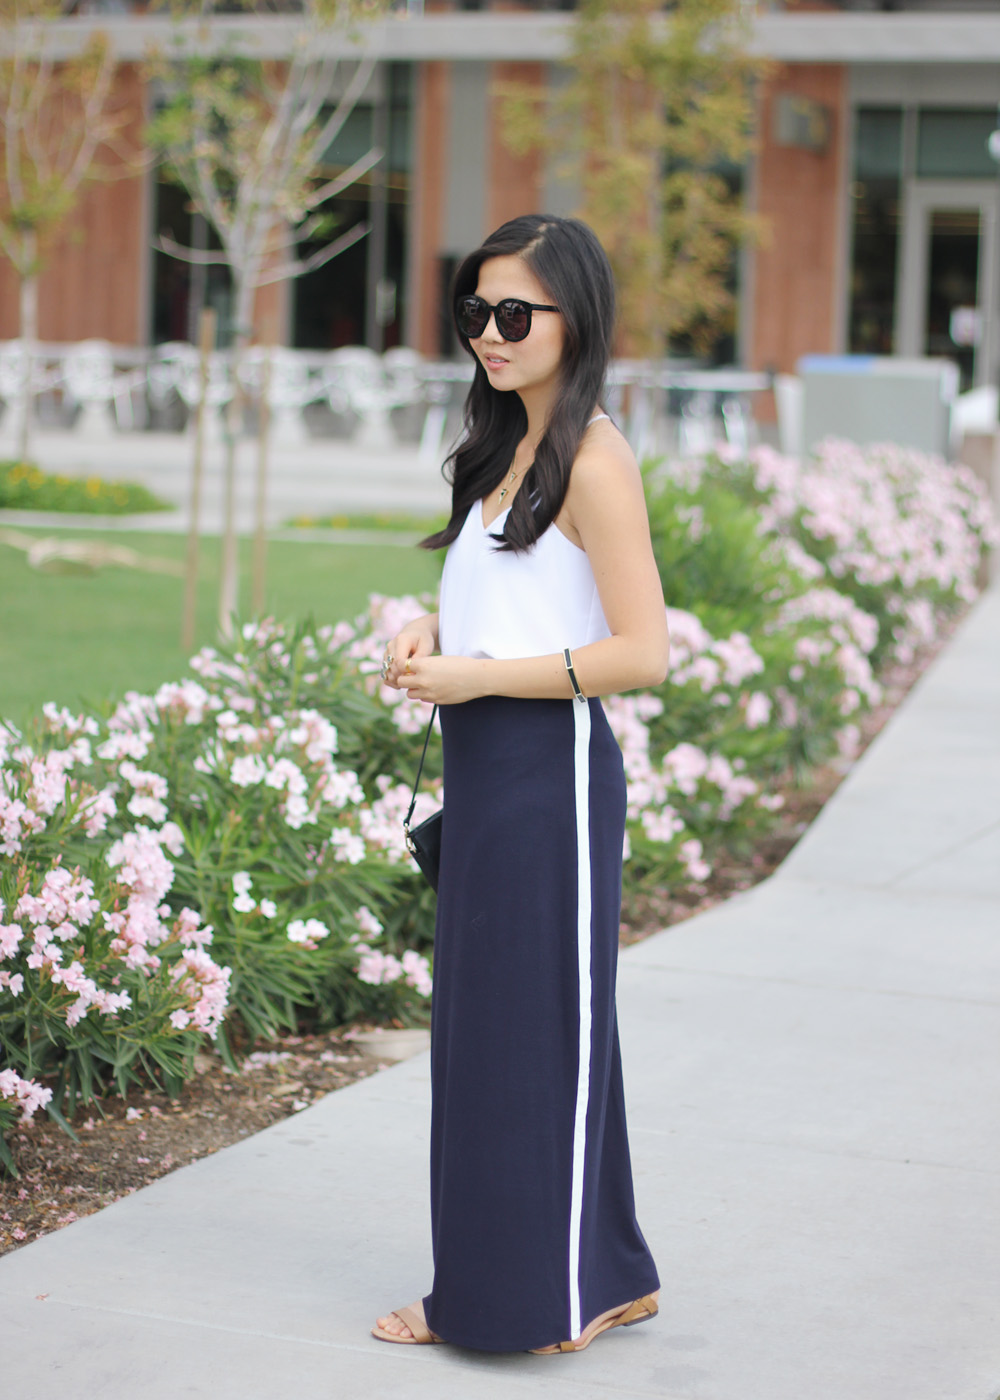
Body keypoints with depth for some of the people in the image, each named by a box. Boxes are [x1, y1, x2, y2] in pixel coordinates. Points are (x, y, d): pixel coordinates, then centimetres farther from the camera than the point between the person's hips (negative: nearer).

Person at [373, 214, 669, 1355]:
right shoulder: (510, 447, 14)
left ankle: (555, 1295, 10)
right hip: (483, 769, 9)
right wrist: (432, 635, 4)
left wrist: (477, 675, -18)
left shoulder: (595, 461, -13)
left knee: (537, 1023, -1)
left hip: (549, 769, -9)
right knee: (477, 1021, 13)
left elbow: (643, 652, -18)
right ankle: (484, 1285, 23)